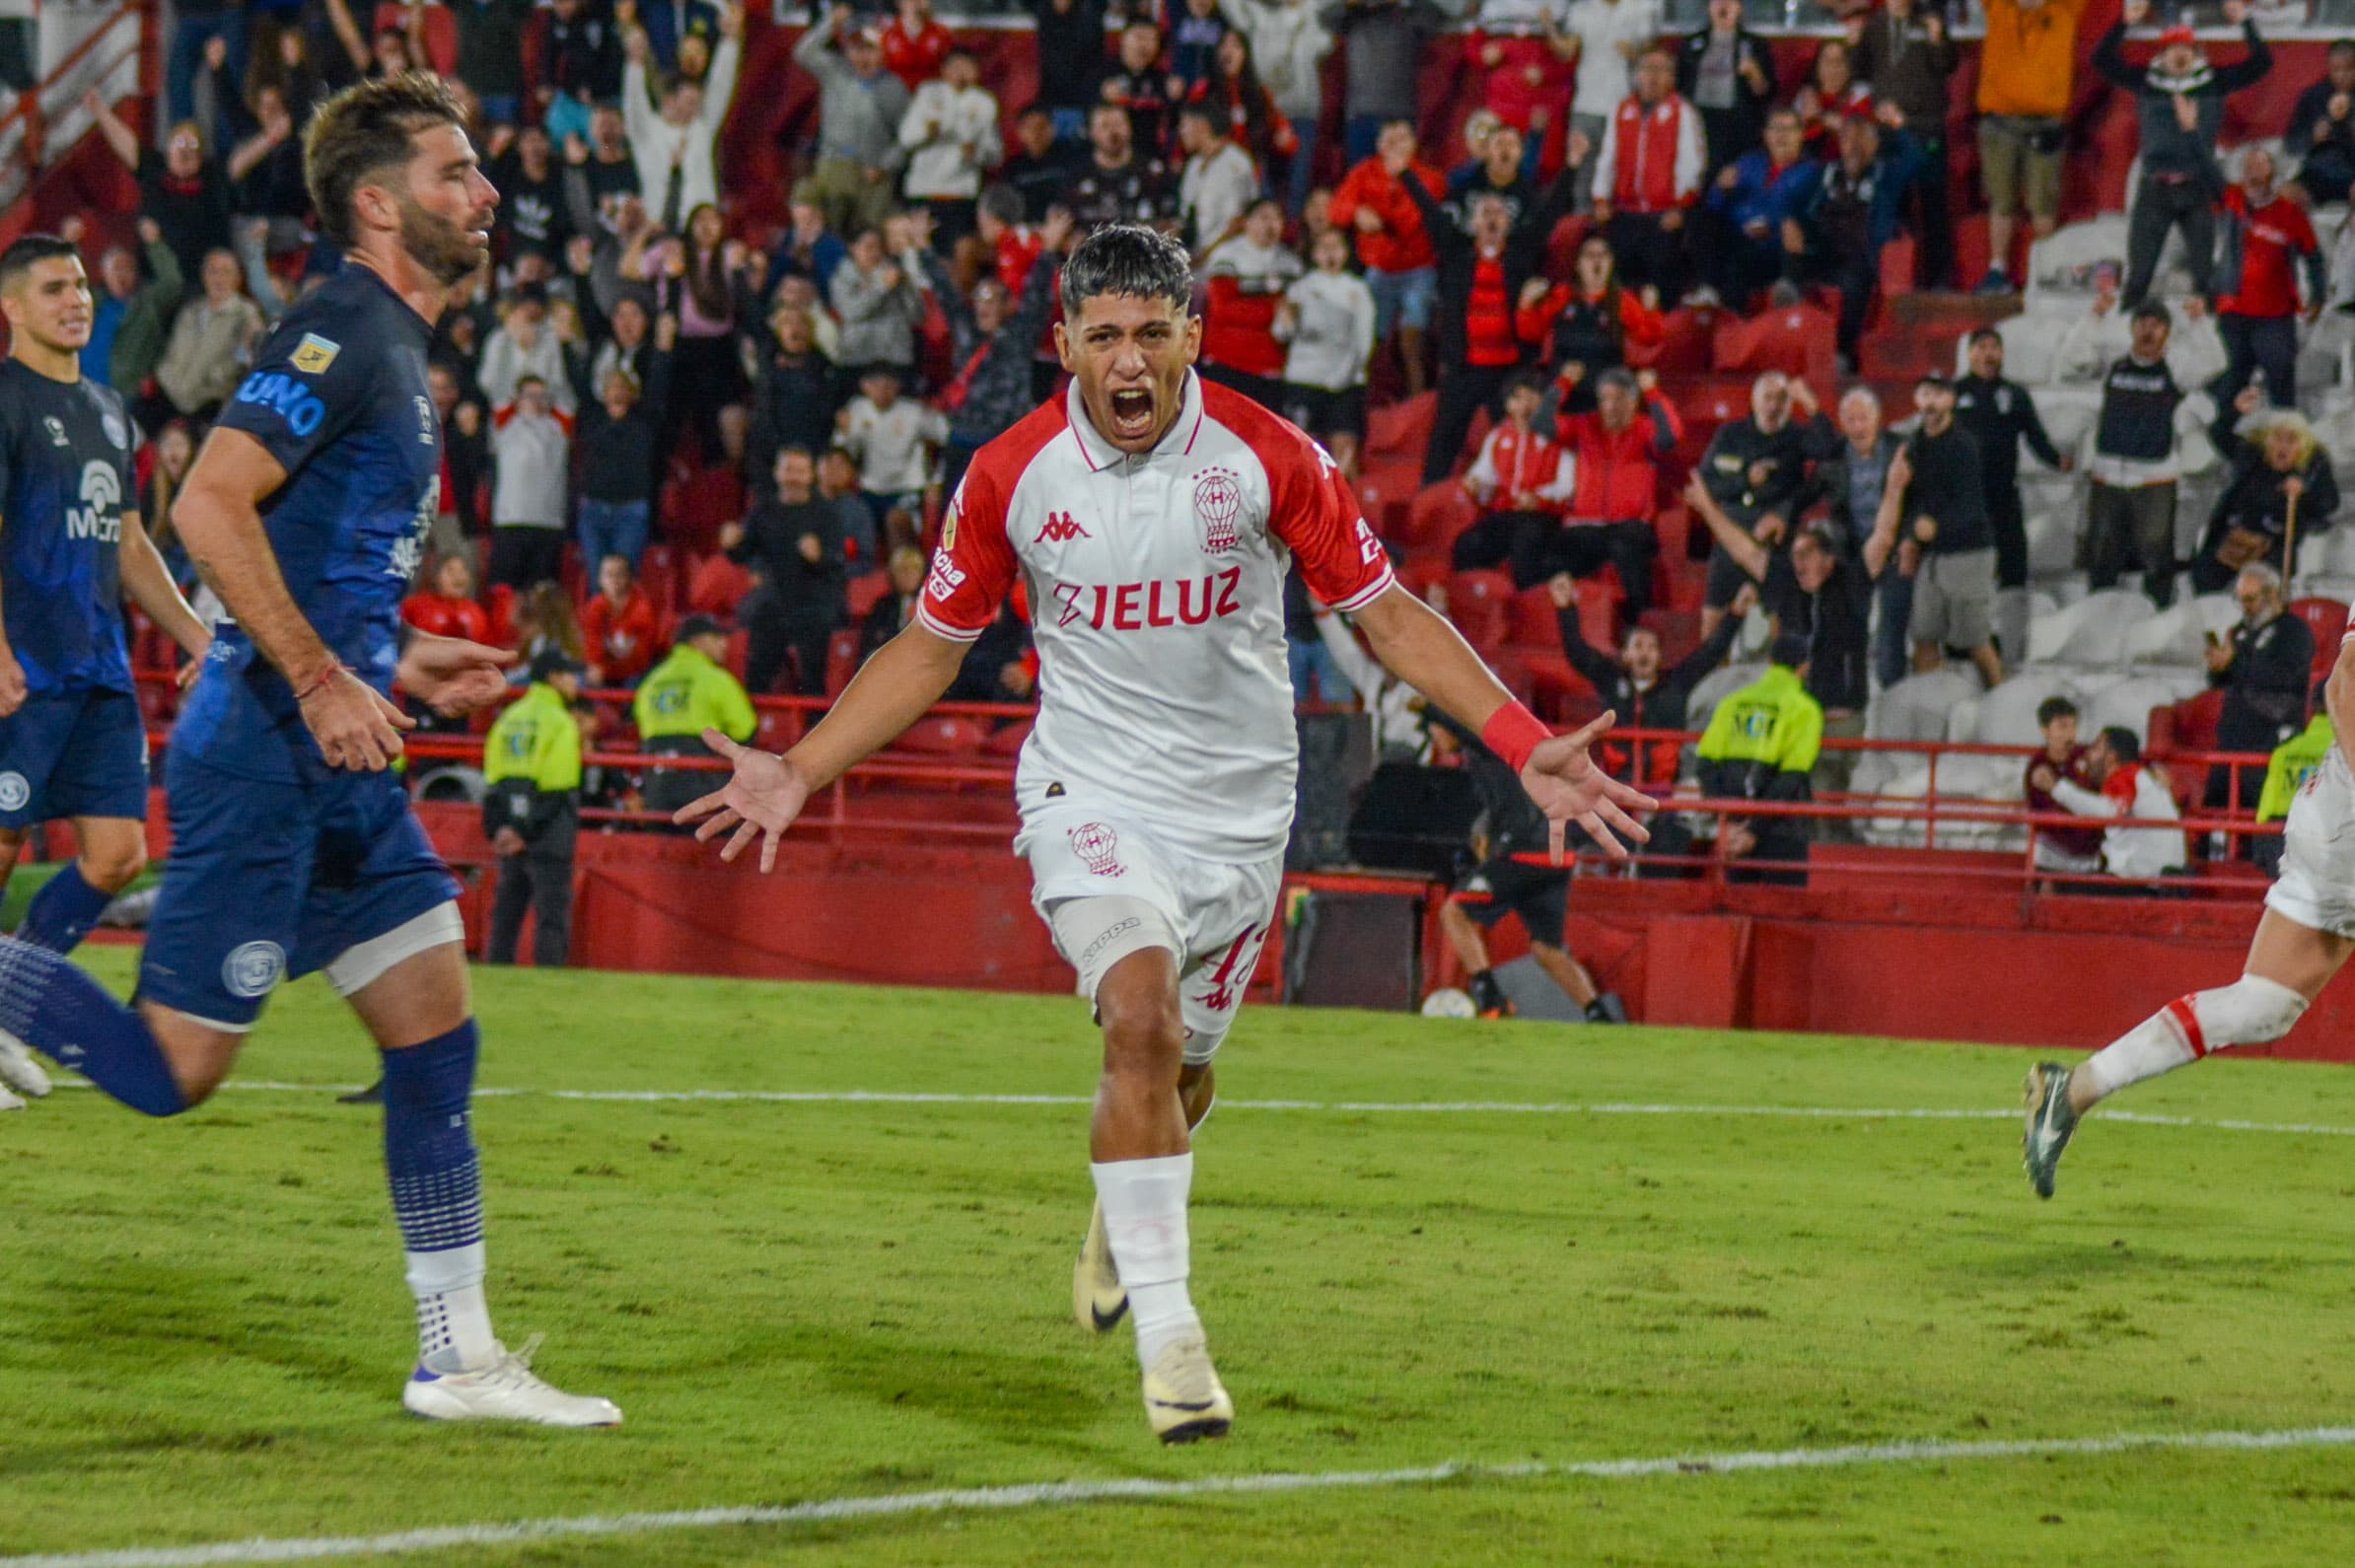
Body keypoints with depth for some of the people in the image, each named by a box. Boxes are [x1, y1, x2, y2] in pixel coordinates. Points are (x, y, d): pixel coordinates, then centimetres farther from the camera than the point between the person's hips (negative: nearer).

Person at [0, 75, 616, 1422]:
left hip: (337, 768, 10)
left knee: (440, 1034, 6)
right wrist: (323, 680, -22)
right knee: (171, 1068, -8)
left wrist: (397, 667, 18)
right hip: (264, 756, -10)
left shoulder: (397, 353, 18)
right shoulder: (342, 335, -13)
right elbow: (210, 506, -22)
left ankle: (461, 1360, 9)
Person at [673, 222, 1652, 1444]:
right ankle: (1168, 1333, -22)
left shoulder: (1266, 458, -10)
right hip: (1090, 793, -1)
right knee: (1145, 1020, -25)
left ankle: (1121, 1215, 47)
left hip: (1237, 812, 1)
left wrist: (1525, 747, -11)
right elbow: (929, 648, 6)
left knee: (1177, 1072, 10)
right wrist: (798, 774, -2)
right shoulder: (1011, 476, -7)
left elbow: (1386, 613, -2)